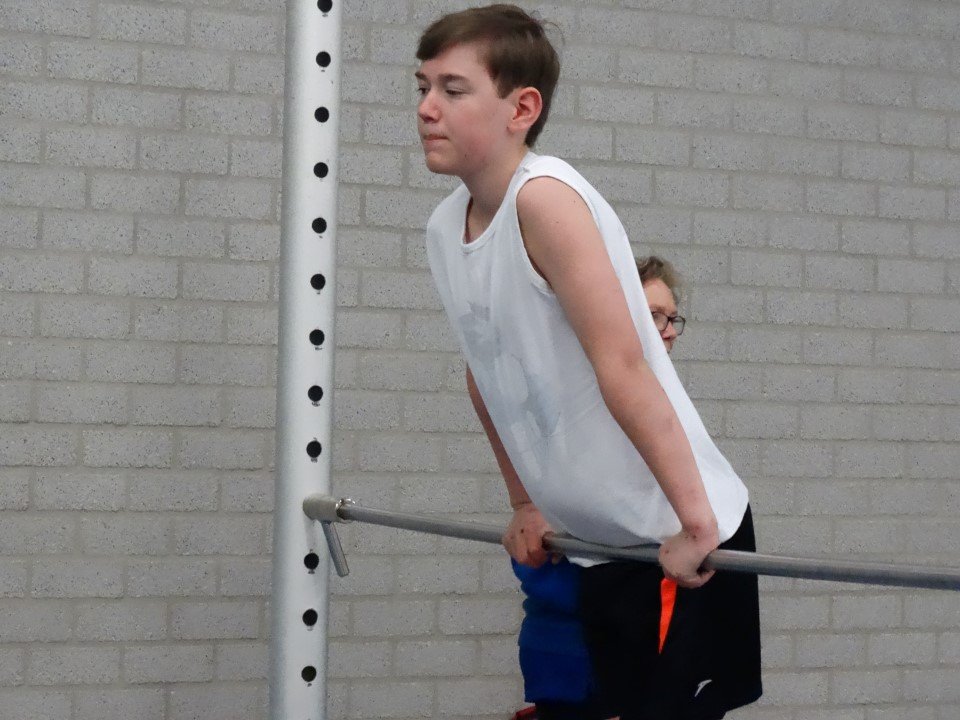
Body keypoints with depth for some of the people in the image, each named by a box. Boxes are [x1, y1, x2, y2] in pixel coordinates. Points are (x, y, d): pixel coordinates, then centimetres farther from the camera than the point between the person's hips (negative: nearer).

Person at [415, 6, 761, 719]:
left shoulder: (544, 194, -21)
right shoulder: (445, 229, 3)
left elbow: (621, 365, -26)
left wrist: (693, 521, -28)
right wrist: (526, 505, 20)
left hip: (682, 531, -8)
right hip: (597, 539, 8)